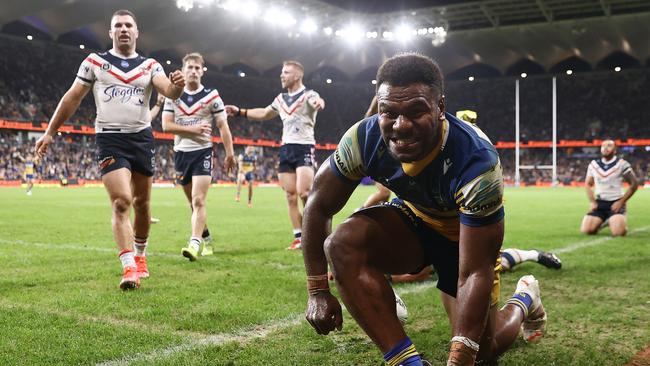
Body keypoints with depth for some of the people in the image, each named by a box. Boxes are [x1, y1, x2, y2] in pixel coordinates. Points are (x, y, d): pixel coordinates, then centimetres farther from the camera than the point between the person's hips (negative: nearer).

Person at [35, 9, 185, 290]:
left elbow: (169, 92, -11)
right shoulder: (94, 62, 5)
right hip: (110, 139, -2)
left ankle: (140, 256, 32)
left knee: (142, 203, 11)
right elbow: (72, 99, 8)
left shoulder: (150, 66, 7)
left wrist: (177, 85, -35)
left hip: (142, 138, 3)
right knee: (121, 202, -17)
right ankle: (129, 268, -19)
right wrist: (49, 133, 7)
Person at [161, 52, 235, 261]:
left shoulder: (212, 96, -1)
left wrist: (229, 154, -4)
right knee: (193, 203, 12)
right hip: (181, 152, 4)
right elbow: (166, 125, -2)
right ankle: (205, 238, 28)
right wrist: (192, 129, -13)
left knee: (198, 201, -17)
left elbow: (223, 126, 0)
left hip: (203, 152, -3)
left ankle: (195, 243, -23)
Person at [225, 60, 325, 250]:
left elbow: (315, 102, -30)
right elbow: (264, 114, 33)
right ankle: (299, 238, 6)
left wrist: (318, 103, -53)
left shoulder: (308, 95, -5)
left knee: (304, 193, -20)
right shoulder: (281, 99, 16)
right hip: (286, 149, 7)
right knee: (291, 197, 2)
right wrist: (240, 112, 30)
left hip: (304, 148, -6)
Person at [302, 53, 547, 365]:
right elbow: (319, 205, -13)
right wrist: (318, 292, -15)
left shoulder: (476, 164, -37)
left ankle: (523, 299, 37)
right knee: (342, 244, -29)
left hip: (465, 234, -2)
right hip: (411, 219, 3)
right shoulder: (365, 138, -28)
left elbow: (476, 273, -33)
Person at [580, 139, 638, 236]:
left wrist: (621, 202, -10)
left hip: (615, 203, -4)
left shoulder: (622, 164, -7)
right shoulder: (594, 164, 5)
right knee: (585, 230, -12)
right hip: (599, 203, 4)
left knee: (618, 232, -25)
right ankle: (602, 222, 19)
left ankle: (614, 221, 12)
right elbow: (588, 184, 16)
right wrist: (592, 202, 2)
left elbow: (634, 184, -4)